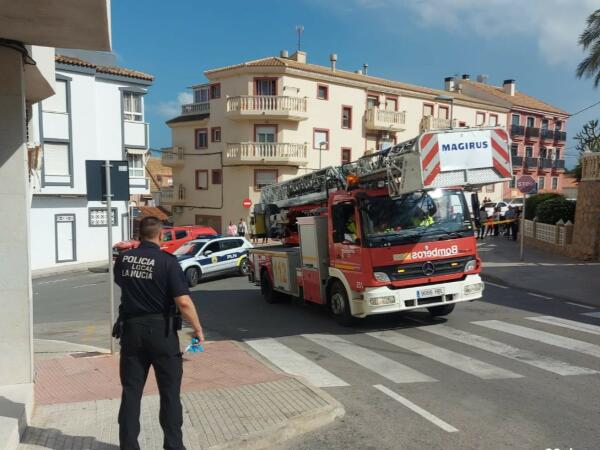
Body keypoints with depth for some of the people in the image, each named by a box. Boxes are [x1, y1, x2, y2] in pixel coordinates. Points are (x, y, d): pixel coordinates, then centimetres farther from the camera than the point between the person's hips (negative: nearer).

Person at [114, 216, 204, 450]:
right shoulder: (167, 261, -14)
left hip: (131, 329, 4)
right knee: (170, 392, 8)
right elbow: (183, 302, -18)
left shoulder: (123, 259, 1)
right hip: (160, 330, -4)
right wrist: (198, 329, -6)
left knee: (131, 392, 13)